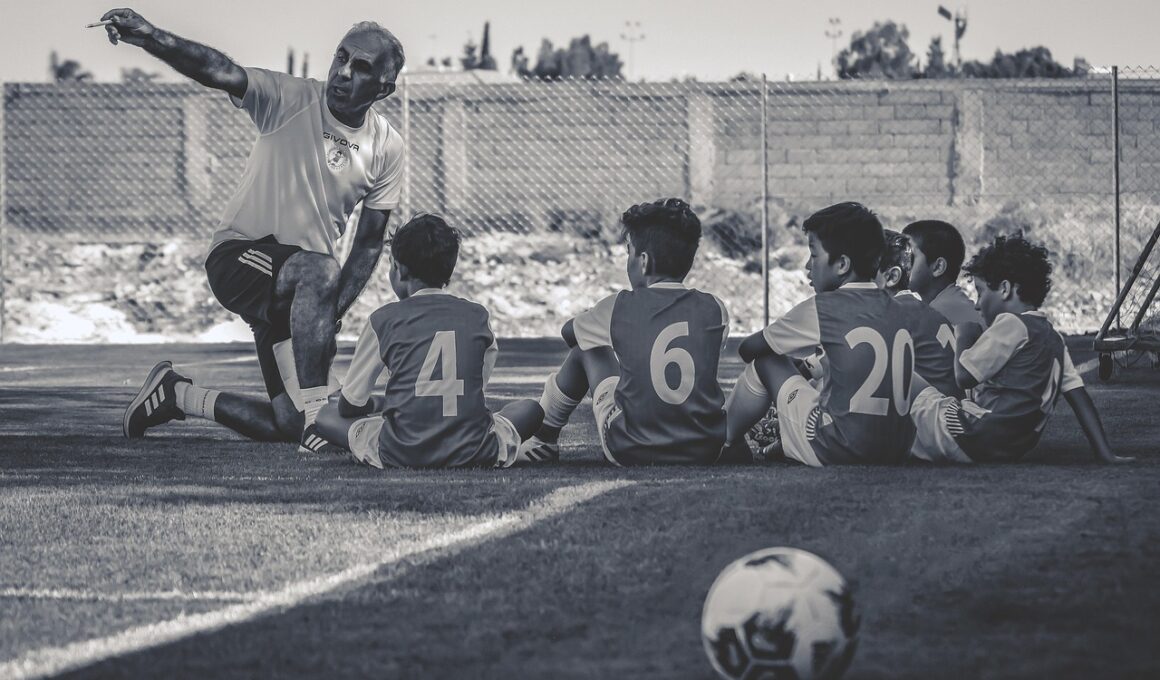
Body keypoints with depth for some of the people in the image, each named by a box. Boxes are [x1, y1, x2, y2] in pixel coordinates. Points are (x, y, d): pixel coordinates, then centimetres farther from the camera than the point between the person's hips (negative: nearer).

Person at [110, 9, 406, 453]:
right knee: (320, 270, -39)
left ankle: (176, 396, 25)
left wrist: (333, 312, -9)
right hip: (240, 255, -5)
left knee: (287, 425, 2)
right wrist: (149, 37, -49)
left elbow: (369, 243, 5)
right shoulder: (290, 100, -12)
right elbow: (220, 73, -31)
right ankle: (315, 414, -37)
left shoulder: (388, 150, 0)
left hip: (300, 288, 5)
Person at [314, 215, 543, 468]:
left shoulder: (385, 319, 3)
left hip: (400, 454, -2)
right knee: (531, 409, 27)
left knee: (327, 415, 20)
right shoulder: (477, 317, 9)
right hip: (471, 454, 2)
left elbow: (350, 405, 9)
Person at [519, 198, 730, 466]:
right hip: (706, 451, 2)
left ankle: (542, 438, 35)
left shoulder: (619, 307, -8)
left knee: (587, 349, 18)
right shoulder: (714, 310, -3)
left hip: (630, 453, -2)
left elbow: (569, 332, 14)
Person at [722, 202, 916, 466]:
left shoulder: (824, 308, -8)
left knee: (765, 362, 11)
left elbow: (749, 349, 6)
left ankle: (724, 444, 25)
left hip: (839, 453, -6)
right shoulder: (897, 310, 8)